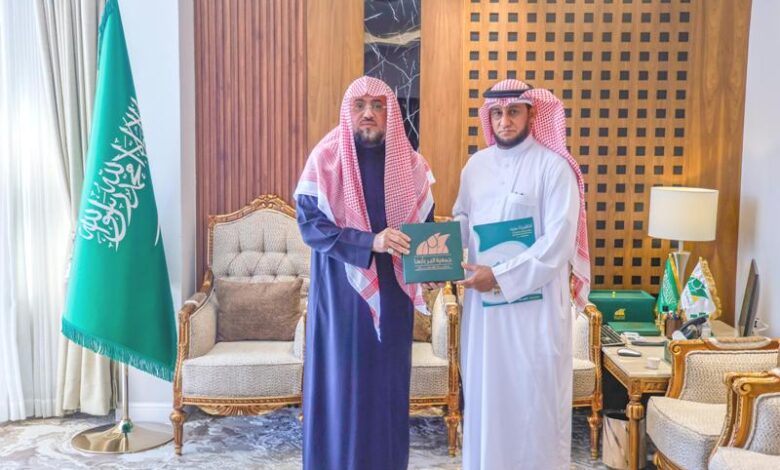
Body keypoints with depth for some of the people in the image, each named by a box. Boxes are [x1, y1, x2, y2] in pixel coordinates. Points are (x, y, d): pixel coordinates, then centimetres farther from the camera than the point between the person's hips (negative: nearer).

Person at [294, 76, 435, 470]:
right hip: (341, 292, -3)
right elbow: (309, 222, -12)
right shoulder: (326, 158, -6)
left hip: (391, 293, 3)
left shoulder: (409, 163, 4)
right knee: (341, 381, 3)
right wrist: (369, 241, -23)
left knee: (388, 384, 10)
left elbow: (425, 223, 10)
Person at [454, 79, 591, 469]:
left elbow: (558, 241, -16)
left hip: (535, 301, -5)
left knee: (534, 395, 3)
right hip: (483, 300, 5)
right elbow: (462, 221, 16)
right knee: (484, 390, 13)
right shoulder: (476, 165, 8)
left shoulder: (553, 166, -10)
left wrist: (501, 276, -19)